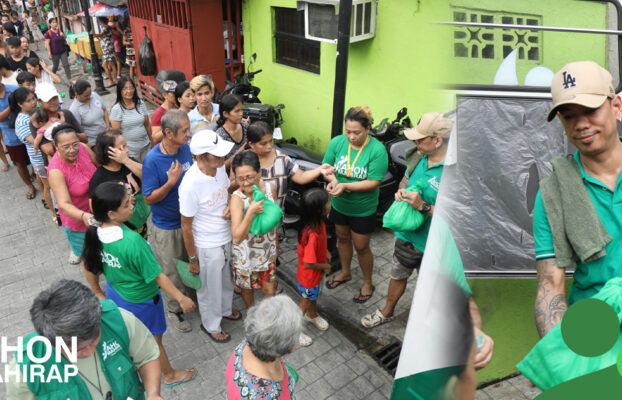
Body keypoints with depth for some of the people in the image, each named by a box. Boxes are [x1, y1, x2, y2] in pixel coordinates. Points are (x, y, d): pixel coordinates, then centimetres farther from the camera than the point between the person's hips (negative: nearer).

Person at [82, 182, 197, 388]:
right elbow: (157, 277, -29)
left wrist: (98, 292, 16)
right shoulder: (132, 241, -38)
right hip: (140, 300, -6)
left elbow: (88, 268, -1)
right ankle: (170, 375, 45)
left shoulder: (94, 233, -16)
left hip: (114, 293, 6)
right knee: (153, 340, 19)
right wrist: (181, 298, -17)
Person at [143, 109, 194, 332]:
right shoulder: (153, 159, -24)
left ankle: (191, 297, 47)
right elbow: (149, 198, -19)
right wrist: (171, 182, -31)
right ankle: (175, 308, 35)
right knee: (172, 273, 12)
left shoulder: (185, 149, -6)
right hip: (166, 226, -5)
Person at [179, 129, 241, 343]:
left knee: (226, 279, 30)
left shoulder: (220, 167, -13)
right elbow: (186, 226, -21)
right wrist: (192, 259, -12)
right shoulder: (190, 185, -33)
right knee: (210, 288, 17)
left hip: (226, 237, 7)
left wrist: (230, 206, -13)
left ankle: (225, 309, 57)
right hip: (207, 246, -7)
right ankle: (211, 325, 44)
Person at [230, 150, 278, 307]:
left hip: (268, 251, 3)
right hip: (246, 255, -3)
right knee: (247, 288, 20)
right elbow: (237, 238, -34)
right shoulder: (237, 198, -27)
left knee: (269, 290, 16)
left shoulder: (270, 187, -13)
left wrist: (275, 246, 13)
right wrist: (251, 212, -45)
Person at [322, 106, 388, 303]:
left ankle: (367, 283, 35)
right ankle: (345, 273, 50)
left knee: (361, 247, 10)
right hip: (339, 204, 4)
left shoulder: (377, 150, -23)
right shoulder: (337, 142, -12)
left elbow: (374, 182, -23)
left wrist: (345, 186, -33)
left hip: (363, 209, -4)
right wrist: (332, 179, -25)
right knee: (342, 238, 24)